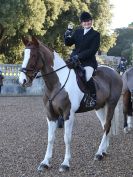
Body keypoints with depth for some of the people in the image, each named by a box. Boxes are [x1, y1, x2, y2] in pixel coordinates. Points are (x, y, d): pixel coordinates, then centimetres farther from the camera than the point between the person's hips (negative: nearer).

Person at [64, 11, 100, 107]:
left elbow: (92, 50, -9)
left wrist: (79, 56, -17)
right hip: (74, 59, 6)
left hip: (88, 61, -6)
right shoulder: (77, 32, 15)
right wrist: (68, 33, -8)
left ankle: (93, 97, -12)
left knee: (88, 77, -31)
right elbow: (68, 43, 11)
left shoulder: (96, 34, 1)